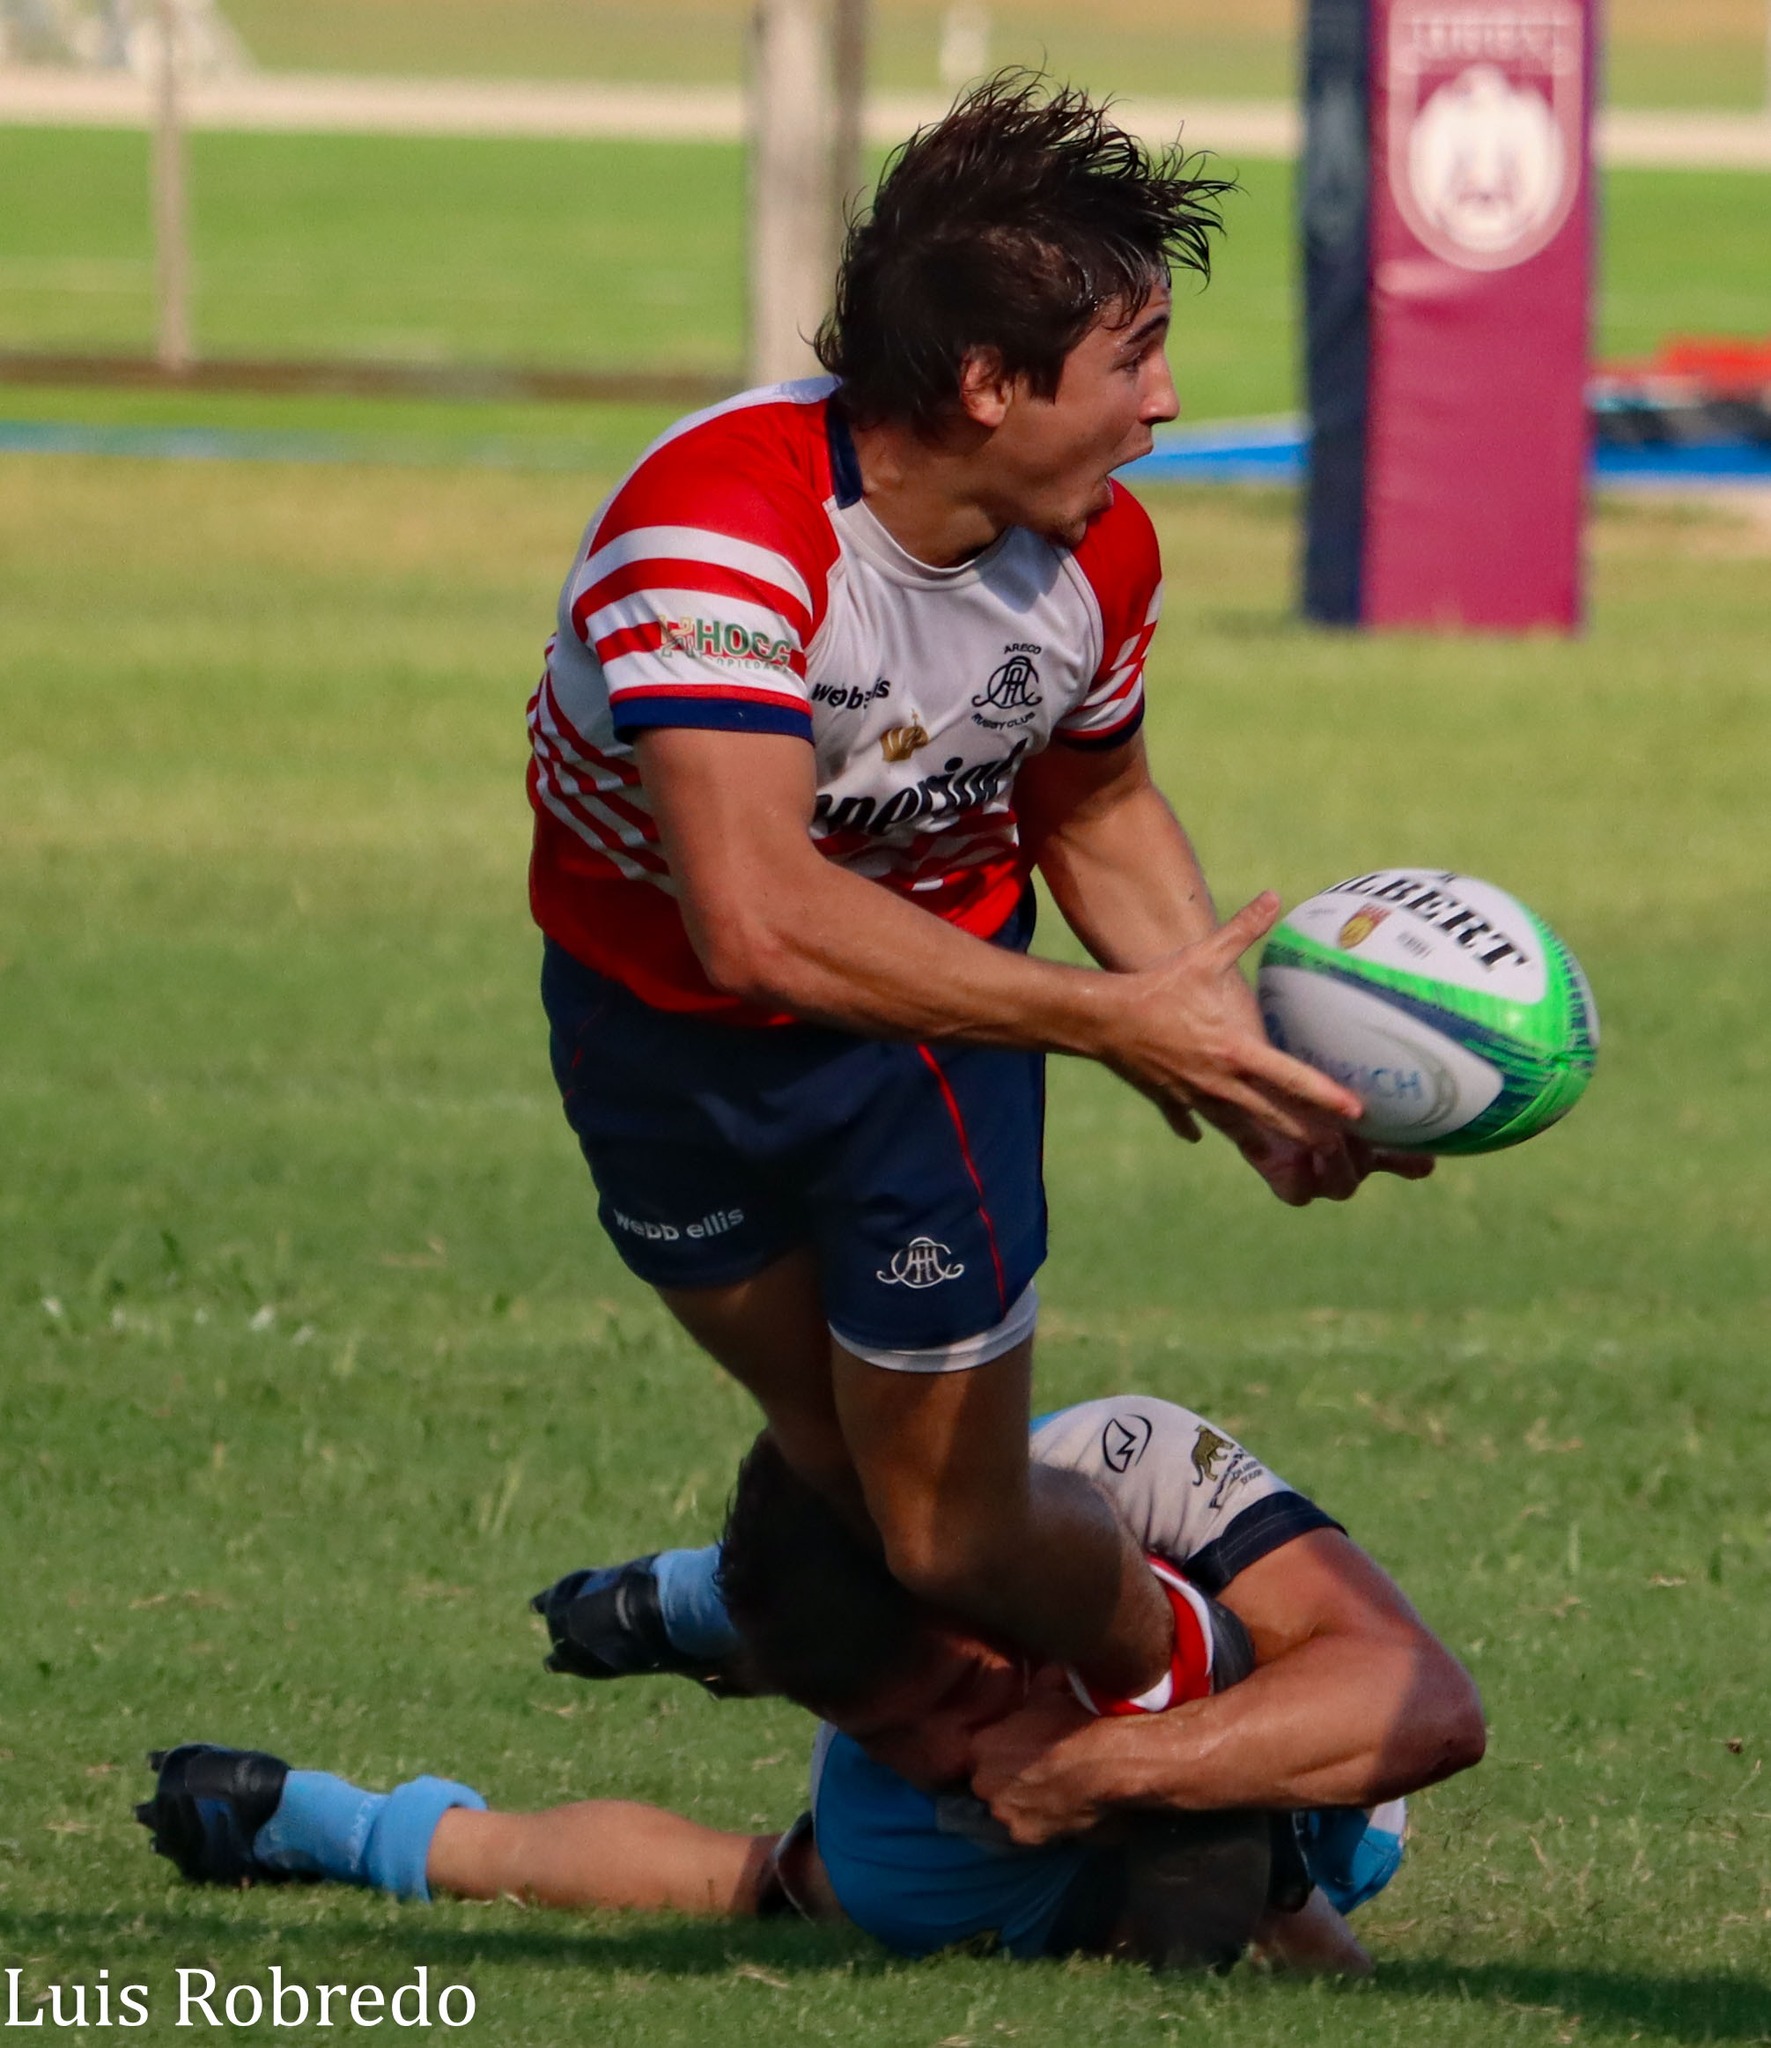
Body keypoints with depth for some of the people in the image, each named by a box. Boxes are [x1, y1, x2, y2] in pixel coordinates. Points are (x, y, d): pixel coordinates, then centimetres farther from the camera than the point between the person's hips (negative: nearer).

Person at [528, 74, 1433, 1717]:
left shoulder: (1097, 552, -16)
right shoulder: (715, 530, -37)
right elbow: (759, 919, -46)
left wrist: (1244, 1060, -12)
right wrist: (1115, 1022, -43)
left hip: (931, 1020, 2)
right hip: (657, 1017, -2)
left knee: (956, 1536, 0)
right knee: (838, 1473, 14)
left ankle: (1169, 1673, 29)